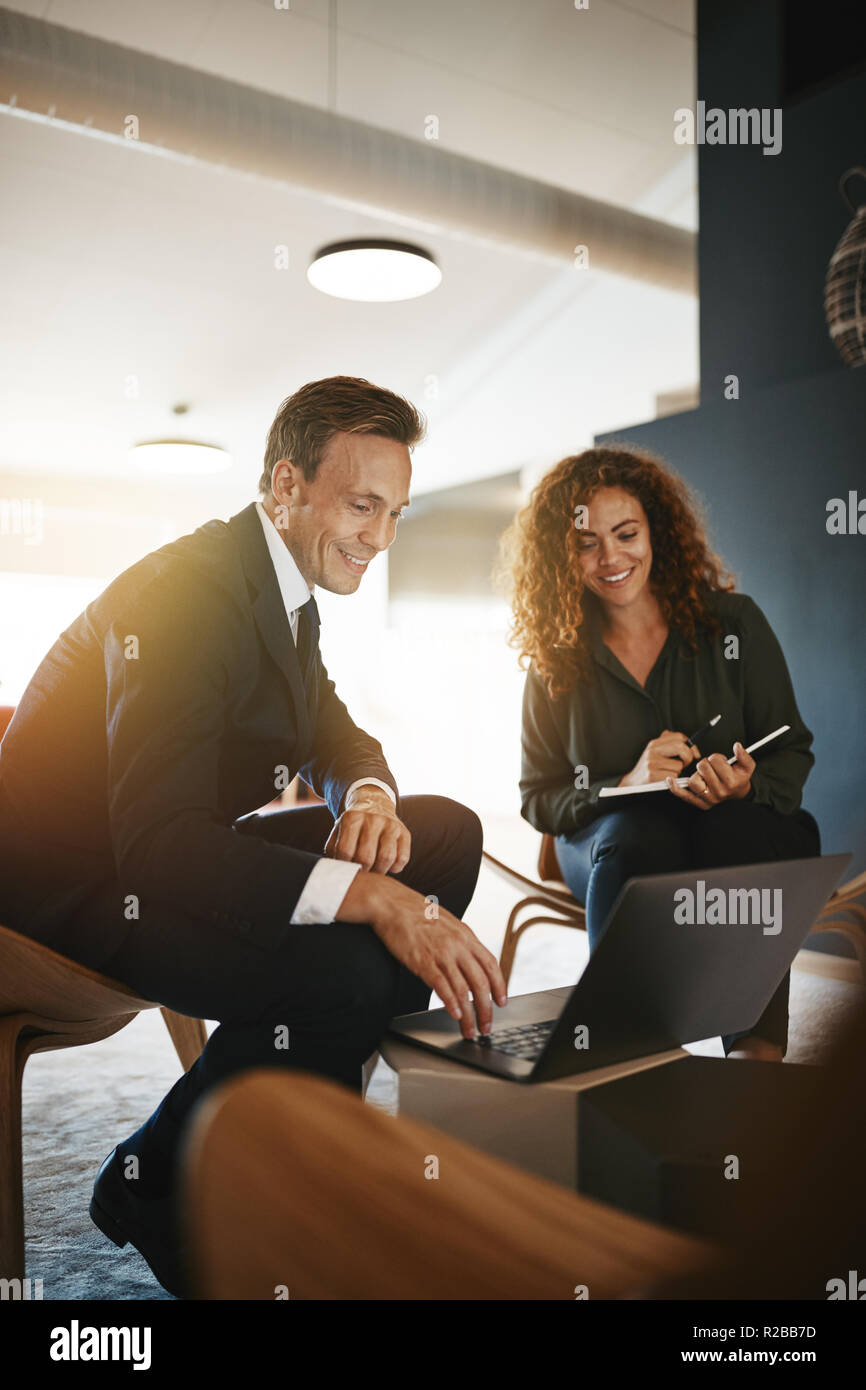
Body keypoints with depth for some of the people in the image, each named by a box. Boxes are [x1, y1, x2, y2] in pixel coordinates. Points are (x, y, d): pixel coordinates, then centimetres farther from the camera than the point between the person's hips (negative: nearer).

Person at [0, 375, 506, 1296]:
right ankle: (150, 1188, -4)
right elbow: (157, 842, -34)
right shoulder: (183, 593, -24)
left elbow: (337, 738, 15)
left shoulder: (286, 591, 7)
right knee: (343, 969, -32)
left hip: (176, 851, 9)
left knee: (448, 834, -3)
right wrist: (374, 898, -40)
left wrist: (369, 799, -11)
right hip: (76, 882, -9)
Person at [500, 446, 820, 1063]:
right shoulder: (557, 659, 5)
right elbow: (538, 798, 5)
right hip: (609, 844, 0)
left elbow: (792, 752, 5)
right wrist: (626, 785, -15)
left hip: (735, 841, 0)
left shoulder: (733, 622, 4)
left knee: (737, 826, -36)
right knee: (636, 836, -36)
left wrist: (745, 787, -19)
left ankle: (758, 1045, -34)